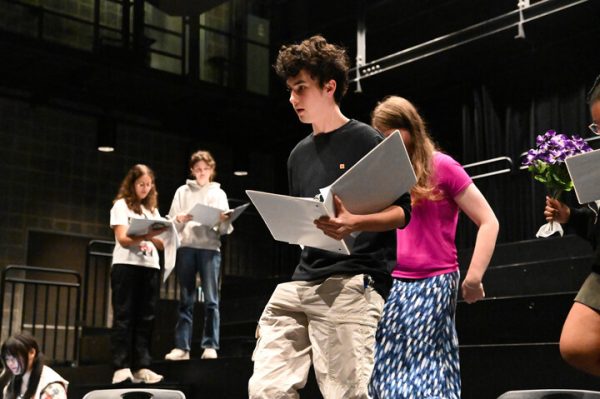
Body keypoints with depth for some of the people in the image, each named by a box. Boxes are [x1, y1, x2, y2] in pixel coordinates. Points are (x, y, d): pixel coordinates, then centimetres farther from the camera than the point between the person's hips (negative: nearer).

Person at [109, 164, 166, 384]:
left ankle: (141, 367, 0)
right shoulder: (121, 205, 4)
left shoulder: (153, 209, 19)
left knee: (145, 319, 0)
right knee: (124, 317, -8)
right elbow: (123, 239, -9)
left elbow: (161, 245, 13)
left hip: (150, 267, 5)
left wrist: (155, 237, -10)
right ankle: (121, 367, -12)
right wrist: (145, 235, -25)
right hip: (126, 266, -5)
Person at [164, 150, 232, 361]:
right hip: (186, 247, 1)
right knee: (186, 299, 1)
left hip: (210, 248, -1)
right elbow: (171, 222, 10)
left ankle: (210, 346, -6)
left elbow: (224, 229, 7)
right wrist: (180, 219, -12)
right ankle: (182, 347, 2)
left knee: (211, 299, -6)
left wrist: (224, 221, -15)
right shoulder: (183, 191, 16)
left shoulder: (219, 193, 14)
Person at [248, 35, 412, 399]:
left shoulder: (366, 141, -2)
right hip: (302, 283, 7)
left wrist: (354, 223, -22)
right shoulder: (299, 154, 20)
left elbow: (402, 211, -6)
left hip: (353, 283, -7)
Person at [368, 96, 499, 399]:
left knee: (424, 374, -7)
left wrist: (473, 277, -11)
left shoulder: (442, 166, -3)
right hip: (391, 286, 5)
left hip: (432, 284, -5)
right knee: (385, 372, 0)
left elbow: (488, 222, -5)